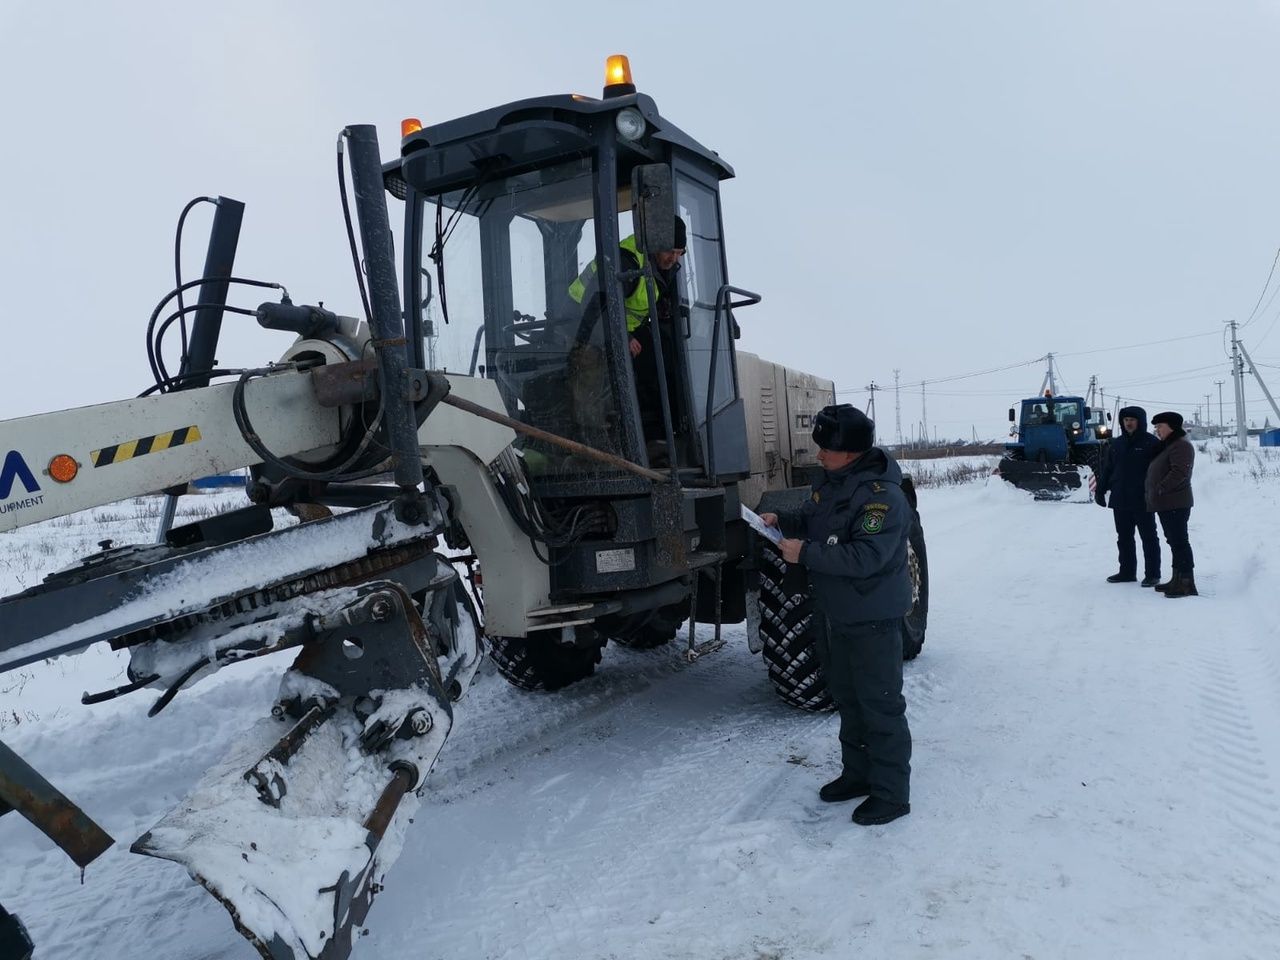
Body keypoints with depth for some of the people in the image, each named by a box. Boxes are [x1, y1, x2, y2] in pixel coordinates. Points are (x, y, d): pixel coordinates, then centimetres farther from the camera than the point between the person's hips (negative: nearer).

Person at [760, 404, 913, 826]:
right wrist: (782, 521, -1)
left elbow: (865, 557, -31)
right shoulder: (830, 482, 4)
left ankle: (891, 794, 15)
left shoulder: (882, 496, -25)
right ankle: (858, 772, 37)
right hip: (833, 614, 9)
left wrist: (805, 553, -28)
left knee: (880, 705, 2)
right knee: (847, 698, 21)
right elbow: (811, 520, 20)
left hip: (872, 621, -9)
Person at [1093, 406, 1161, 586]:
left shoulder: (1151, 443, -4)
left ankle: (1152, 574, 8)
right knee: (1124, 538, 11)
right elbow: (1107, 469, 16)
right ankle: (1127, 571, 20)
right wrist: (1100, 490, 10)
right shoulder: (1116, 444, 12)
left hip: (1142, 501, -6)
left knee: (1149, 538, 3)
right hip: (1120, 501, 6)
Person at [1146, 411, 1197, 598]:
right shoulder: (1167, 446, 21)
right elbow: (1157, 473, 26)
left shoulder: (1181, 445, -12)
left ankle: (1187, 583, -12)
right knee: (1174, 541, 15)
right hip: (1166, 504, 11)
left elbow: (1180, 472, -25)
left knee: (1179, 542, -11)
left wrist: (1160, 489, -22)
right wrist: (1154, 494, 16)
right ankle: (1177, 580, 22)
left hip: (1175, 504, -11)